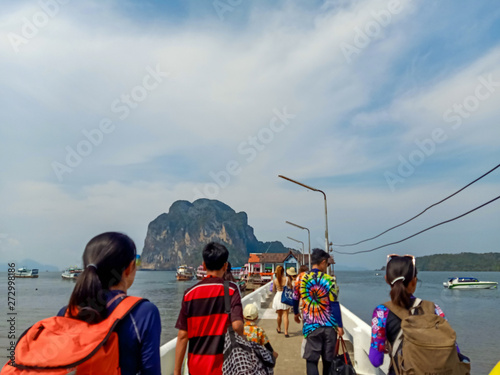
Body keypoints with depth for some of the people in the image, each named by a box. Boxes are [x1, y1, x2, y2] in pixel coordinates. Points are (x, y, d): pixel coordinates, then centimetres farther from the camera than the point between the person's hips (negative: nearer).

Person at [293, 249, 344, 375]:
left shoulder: (302, 278, 0)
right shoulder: (329, 279, -8)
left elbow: (295, 298, 12)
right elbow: (334, 305, -10)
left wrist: (296, 313, 30)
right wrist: (339, 326, -5)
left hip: (311, 326, 1)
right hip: (329, 325, -1)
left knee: (311, 359, 5)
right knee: (328, 359, 15)